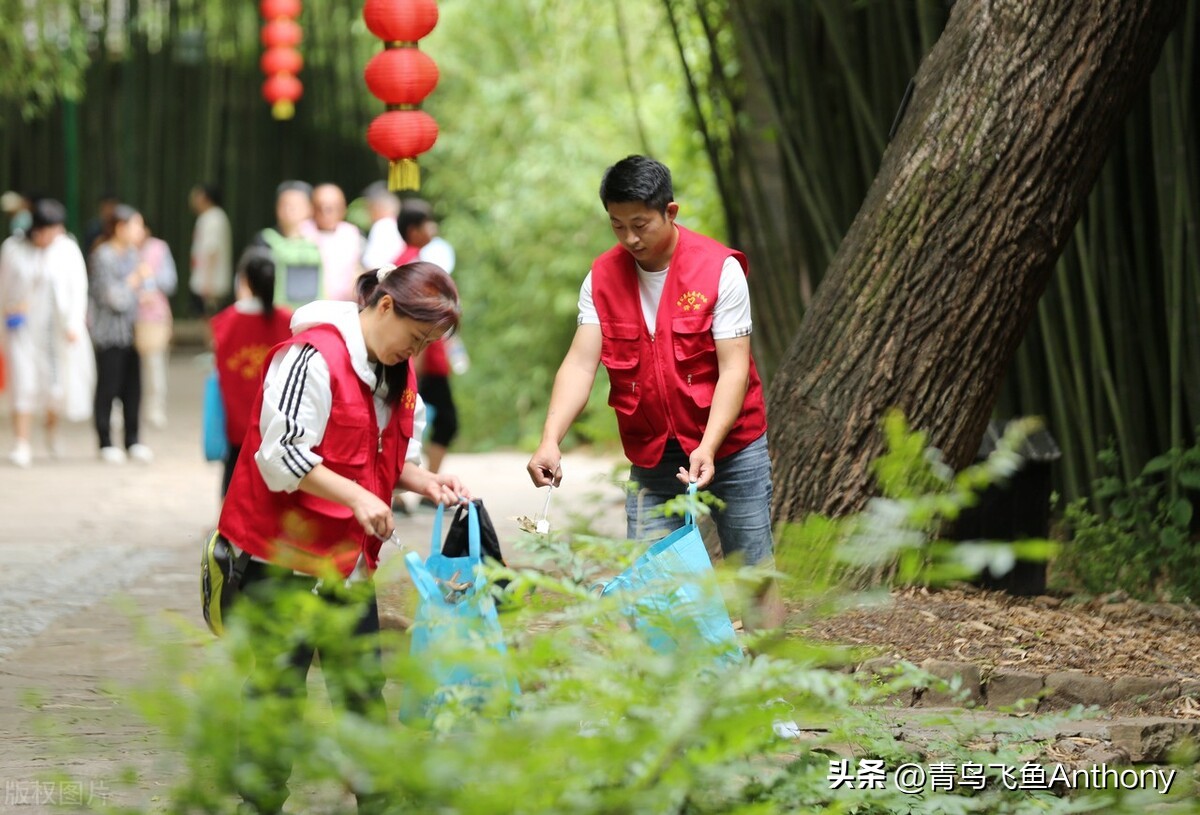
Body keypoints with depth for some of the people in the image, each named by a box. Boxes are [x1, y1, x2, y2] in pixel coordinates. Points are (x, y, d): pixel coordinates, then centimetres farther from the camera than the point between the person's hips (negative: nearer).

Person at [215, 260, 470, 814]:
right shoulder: (313, 358, -17)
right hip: (283, 556, -8)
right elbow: (282, 455, -21)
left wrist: (423, 482, 2)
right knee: (280, 685, -2)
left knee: (363, 687, 8)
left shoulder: (396, 372, 11)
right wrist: (356, 496, -26)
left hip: (350, 558, 8)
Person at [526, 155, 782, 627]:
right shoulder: (603, 278, -2)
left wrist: (708, 448, -28)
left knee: (753, 574, 3)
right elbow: (581, 363, -9)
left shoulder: (719, 269, -13)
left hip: (730, 448, -3)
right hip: (651, 458, 3)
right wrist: (550, 441, -24)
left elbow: (734, 368, -16)